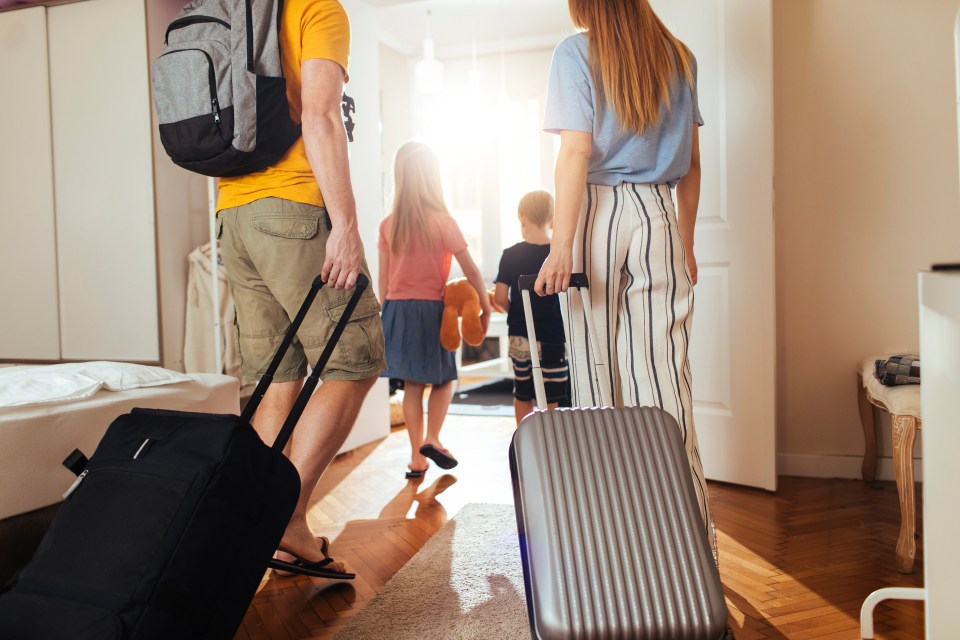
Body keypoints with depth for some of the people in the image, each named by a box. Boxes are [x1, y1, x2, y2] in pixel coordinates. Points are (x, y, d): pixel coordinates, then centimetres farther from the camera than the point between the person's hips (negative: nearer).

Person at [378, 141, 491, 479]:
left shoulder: (388, 224, 3)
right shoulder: (441, 220, -8)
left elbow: (383, 280, 7)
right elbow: (471, 270, -5)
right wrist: (486, 308, 6)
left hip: (397, 309, 4)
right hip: (430, 309, -3)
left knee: (412, 383, 8)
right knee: (444, 378, 14)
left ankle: (416, 456, 10)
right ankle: (431, 438, -1)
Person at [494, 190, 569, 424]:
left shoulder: (510, 255, -4)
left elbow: (500, 297, -6)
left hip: (519, 337, 2)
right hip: (552, 337, -2)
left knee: (522, 395, 16)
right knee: (551, 399, 5)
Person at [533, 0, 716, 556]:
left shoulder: (576, 53, 1)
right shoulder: (678, 56, 14)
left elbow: (576, 153, -10)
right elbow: (690, 162, 13)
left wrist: (561, 246, -13)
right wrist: (686, 242, 18)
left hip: (598, 211, -3)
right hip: (659, 216, 4)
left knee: (596, 372, 4)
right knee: (664, 375, 2)